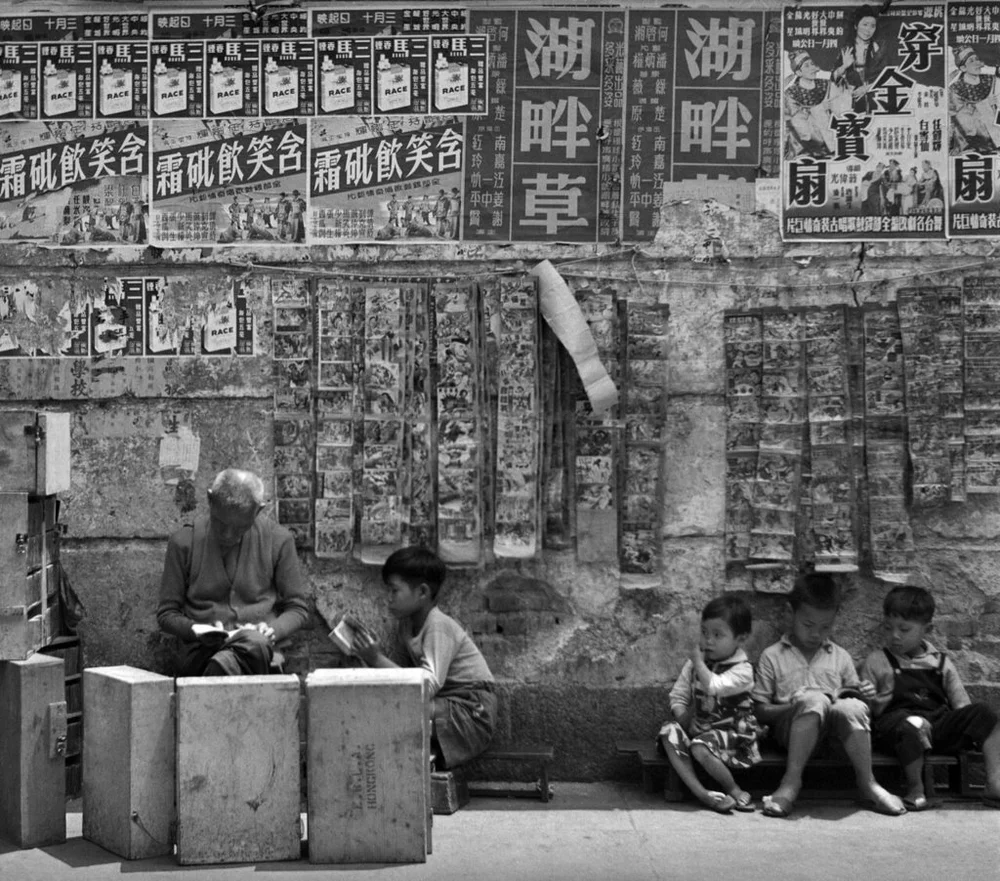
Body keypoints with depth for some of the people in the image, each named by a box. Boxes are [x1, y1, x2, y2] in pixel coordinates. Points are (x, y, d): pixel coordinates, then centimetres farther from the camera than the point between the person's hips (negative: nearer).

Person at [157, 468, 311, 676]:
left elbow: (298, 610, 14)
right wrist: (195, 630, -11)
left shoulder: (278, 540, 8)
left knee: (256, 644, -41)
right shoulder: (184, 541, 6)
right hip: (200, 652, -1)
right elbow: (166, 614, 12)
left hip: (258, 643, 1)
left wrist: (273, 630, -8)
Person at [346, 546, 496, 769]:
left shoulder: (439, 626, -18)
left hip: (471, 712, -8)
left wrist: (377, 659, -30)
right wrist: (371, 650, -10)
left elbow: (429, 685, -28)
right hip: (444, 705, 8)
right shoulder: (405, 625, 7)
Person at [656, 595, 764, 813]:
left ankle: (734, 791, -10)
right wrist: (683, 717, -9)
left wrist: (698, 661, -17)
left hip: (732, 731, -6)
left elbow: (713, 686, -28)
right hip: (698, 727, 6)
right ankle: (701, 793, -27)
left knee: (701, 748, -33)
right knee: (669, 734, -21)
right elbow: (678, 695, 11)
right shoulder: (694, 664, 9)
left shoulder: (742, 669, -11)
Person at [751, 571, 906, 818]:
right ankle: (792, 780, -33)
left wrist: (862, 695, -3)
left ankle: (867, 783, -20)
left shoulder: (840, 657, 19)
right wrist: (795, 706, -12)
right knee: (815, 700, -36)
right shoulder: (772, 657, 10)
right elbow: (760, 711, 6)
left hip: (833, 729, 2)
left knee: (852, 707, -33)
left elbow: (851, 697, 21)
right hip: (792, 730, -2)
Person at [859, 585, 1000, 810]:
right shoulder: (876, 662, 9)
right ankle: (916, 790, -21)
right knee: (911, 726, -40)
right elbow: (868, 710, 8)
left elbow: (961, 705, 15)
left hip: (939, 722, 4)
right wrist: (883, 697, -11)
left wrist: (971, 725, -3)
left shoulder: (940, 663, 17)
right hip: (895, 721, -4)